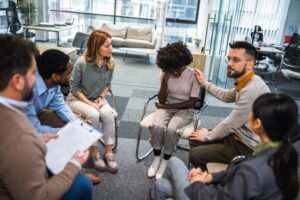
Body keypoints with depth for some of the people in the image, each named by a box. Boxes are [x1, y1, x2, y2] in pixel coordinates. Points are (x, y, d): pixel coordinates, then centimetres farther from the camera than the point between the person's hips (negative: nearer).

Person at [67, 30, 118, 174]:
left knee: (108, 113, -27)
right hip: (77, 98, -3)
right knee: (93, 115, -32)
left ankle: (108, 152, -16)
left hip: (98, 98, 4)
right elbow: (74, 87, -14)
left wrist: (100, 98, -13)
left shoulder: (110, 63, -11)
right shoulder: (82, 62, -24)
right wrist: (89, 103, -22)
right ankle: (94, 153, -14)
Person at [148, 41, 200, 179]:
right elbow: (161, 100, -7)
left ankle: (165, 161, -6)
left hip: (184, 110, -2)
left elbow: (192, 102, -12)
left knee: (171, 130, -31)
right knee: (157, 126, -28)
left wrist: (168, 106, -14)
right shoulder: (166, 74, -5)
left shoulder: (194, 75, -13)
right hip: (167, 107, 2)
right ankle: (156, 158, -5)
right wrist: (165, 81, -22)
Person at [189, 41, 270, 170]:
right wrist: (204, 83, 23)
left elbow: (230, 124, -23)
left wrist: (207, 136, -6)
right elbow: (227, 96, 21)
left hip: (246, 146, -9)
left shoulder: (252, 90, -32)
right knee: (194, 139, 12)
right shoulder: (246, 82, -1)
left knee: (195, 154, -7)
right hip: (238, 134, 9)